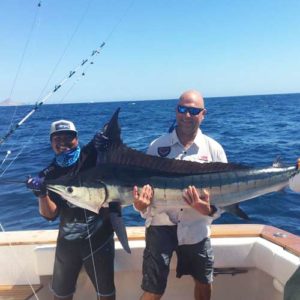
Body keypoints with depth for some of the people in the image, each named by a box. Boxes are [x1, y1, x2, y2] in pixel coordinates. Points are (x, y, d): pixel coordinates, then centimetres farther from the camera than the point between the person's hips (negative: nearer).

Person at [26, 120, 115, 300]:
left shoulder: (93, 158, -9)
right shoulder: (49, 175, -3)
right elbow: (50, 214, -6)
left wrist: (106, 151, -26)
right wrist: (41, 193, -25)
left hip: (99, 237, -2)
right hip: (68, 240, 3)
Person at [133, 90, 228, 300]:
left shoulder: (214, 149, -2)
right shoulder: (157, 146, -2)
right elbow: (143, 185, 2)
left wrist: (210, 209, -21)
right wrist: (140, 205, -19)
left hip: (196, 228, 1)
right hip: (161, 225, -1)